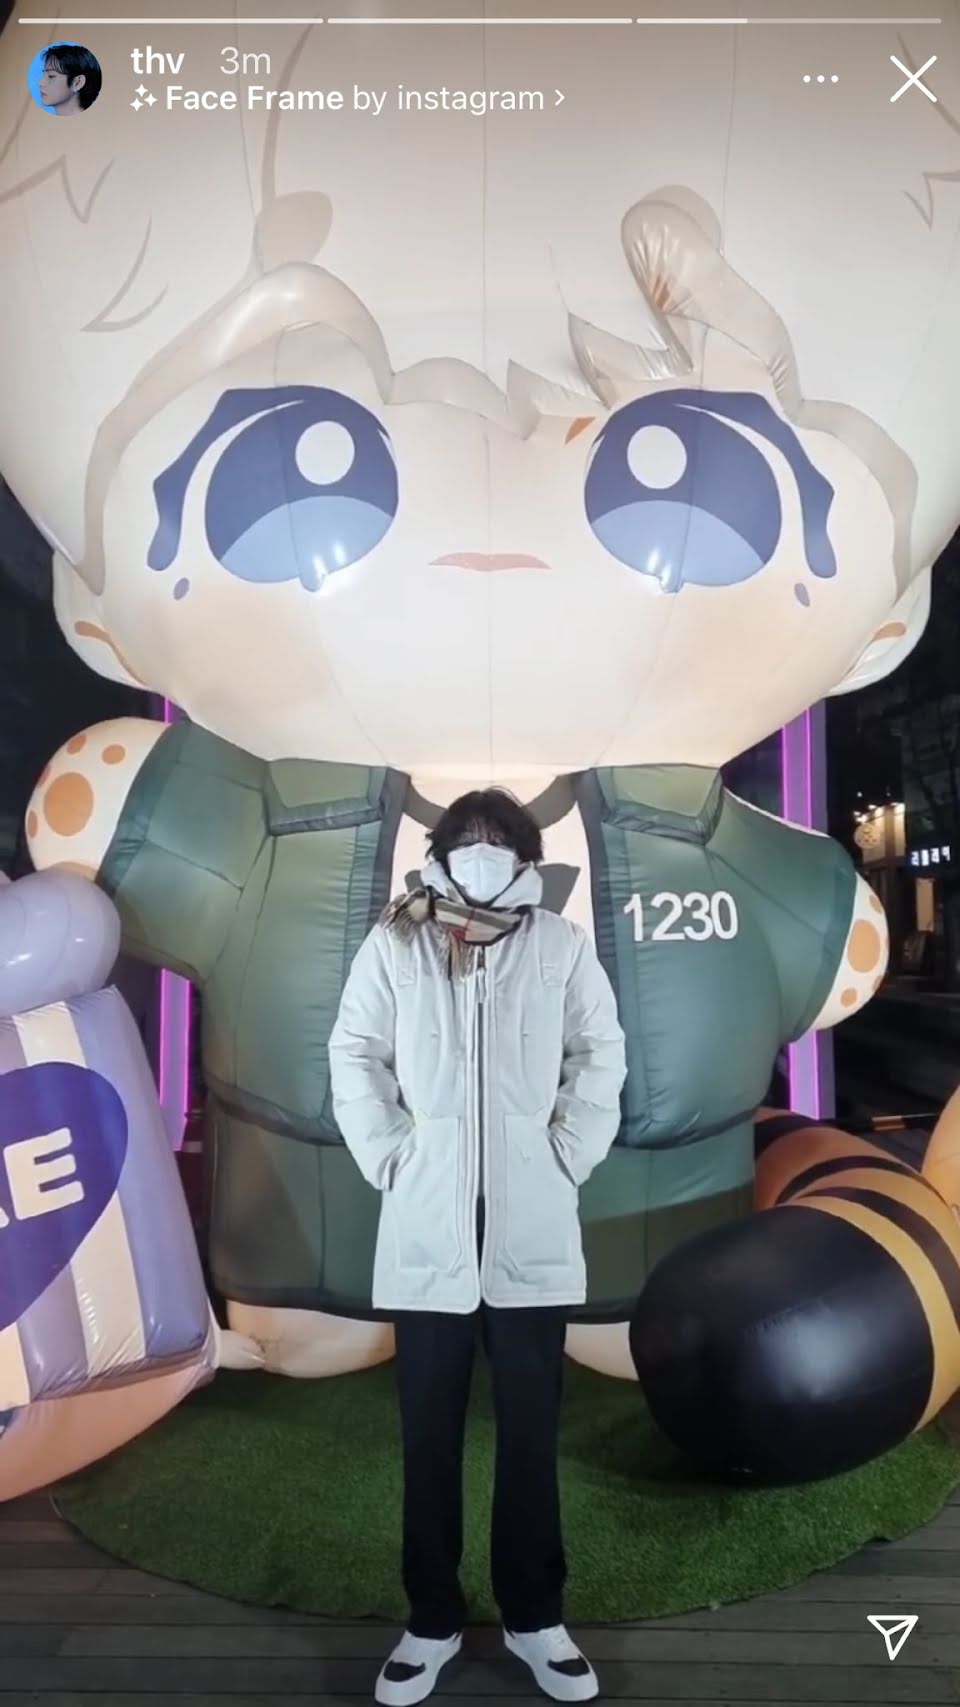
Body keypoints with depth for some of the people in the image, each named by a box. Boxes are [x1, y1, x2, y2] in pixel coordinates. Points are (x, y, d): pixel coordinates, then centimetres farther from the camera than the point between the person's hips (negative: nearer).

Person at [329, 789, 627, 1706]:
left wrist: (567, 1156, -1)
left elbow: (601, 1058, 4)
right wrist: (388, 1158, -3)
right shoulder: (393, 944, -4)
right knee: (429, 1434, 12)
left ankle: (535, 1615, 31)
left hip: (532, 1226, 0)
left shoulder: (561, 946, -3)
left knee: (531, 1432, 12)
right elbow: (354, 1056, 2)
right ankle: (432, 1619, 30)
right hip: (426, 1227, 0)